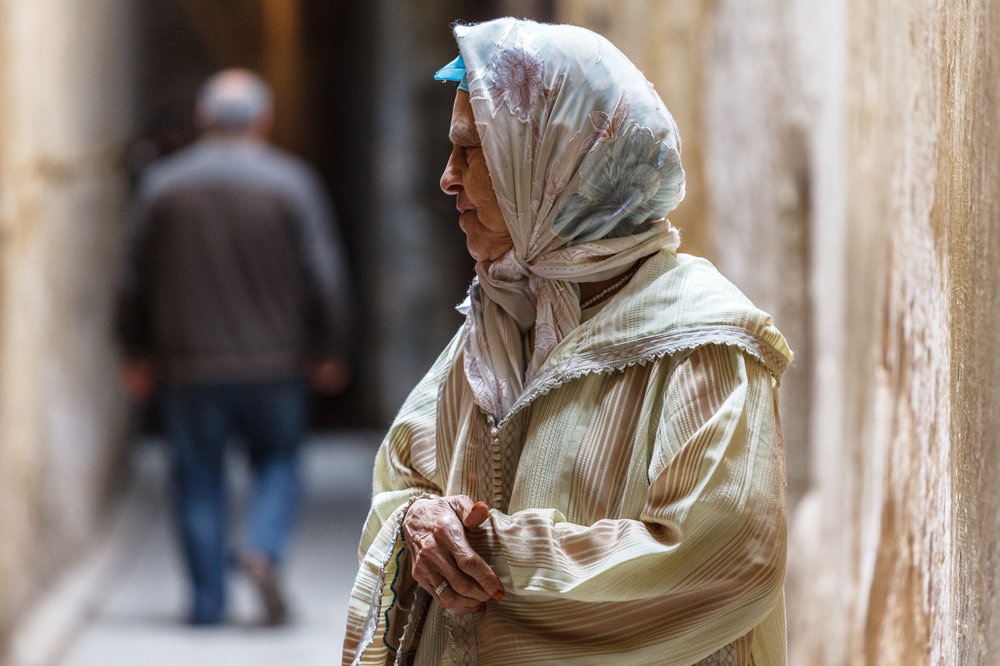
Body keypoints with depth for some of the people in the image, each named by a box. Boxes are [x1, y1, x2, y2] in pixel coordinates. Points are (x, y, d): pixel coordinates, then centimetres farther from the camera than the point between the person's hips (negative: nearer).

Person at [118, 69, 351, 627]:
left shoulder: (163, 184, 1)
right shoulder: (291, 182, -4)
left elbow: (138, 278, 5)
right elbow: (325, 273, -6)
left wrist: (140, 354, 15)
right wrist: (330, 350, 4)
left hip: (191, 366, 1)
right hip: (275, 360, -1)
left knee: (199, 480, 8)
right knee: (278, 464, 14)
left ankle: (208, 600, 6)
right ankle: (265, 549, -12)